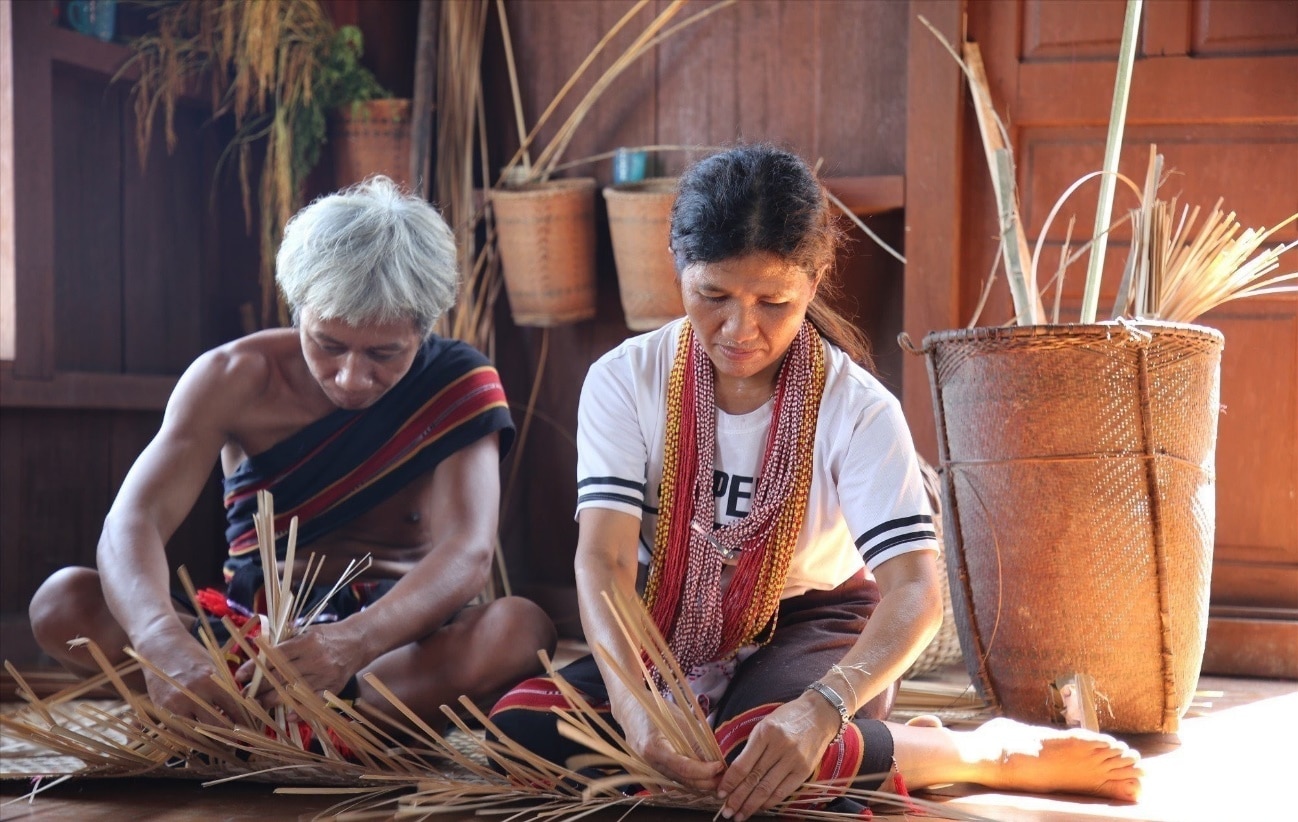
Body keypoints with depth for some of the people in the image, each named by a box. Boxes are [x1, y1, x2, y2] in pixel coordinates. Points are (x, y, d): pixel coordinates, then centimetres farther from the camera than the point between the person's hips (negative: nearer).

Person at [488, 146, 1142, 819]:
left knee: (769, 749, -39)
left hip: (807, 623, -4)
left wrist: (819, 710, -48)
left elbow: (915, 590, -29)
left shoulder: (857, 408, -19)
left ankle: (993, 751, -10)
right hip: (671, 629, 4)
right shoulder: (623, 382, -14)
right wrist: (631, 704, -44)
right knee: (520, 730, -25)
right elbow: (604, 560, -23)